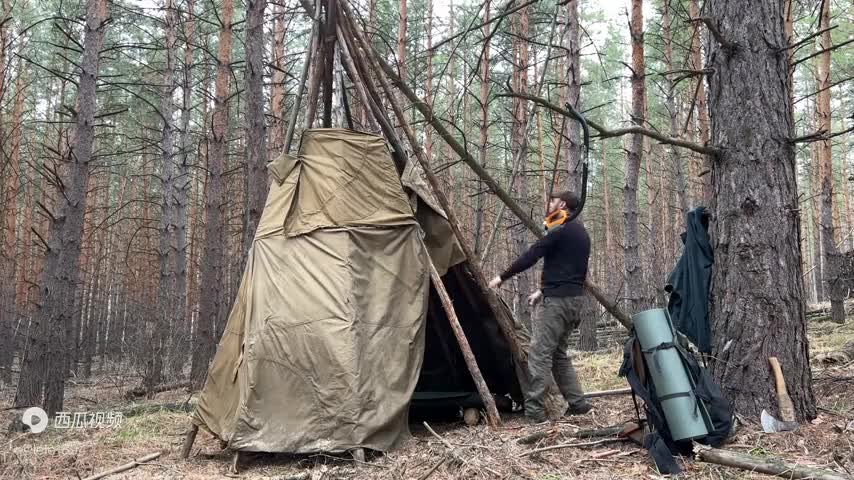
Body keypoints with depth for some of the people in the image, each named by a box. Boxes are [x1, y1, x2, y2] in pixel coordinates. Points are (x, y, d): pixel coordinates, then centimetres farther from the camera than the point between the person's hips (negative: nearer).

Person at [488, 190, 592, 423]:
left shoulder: (561, 231, -11)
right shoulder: (579, 232, 19)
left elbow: (532, 255, -12)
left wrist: (502, 277, -4)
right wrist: (543, 291, 24)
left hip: (559, 300, -10)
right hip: (574, 299, 10)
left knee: (540, 351, -9)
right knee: (558, 353, 16)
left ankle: (533, 409, -11)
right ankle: (577, 402, 16)